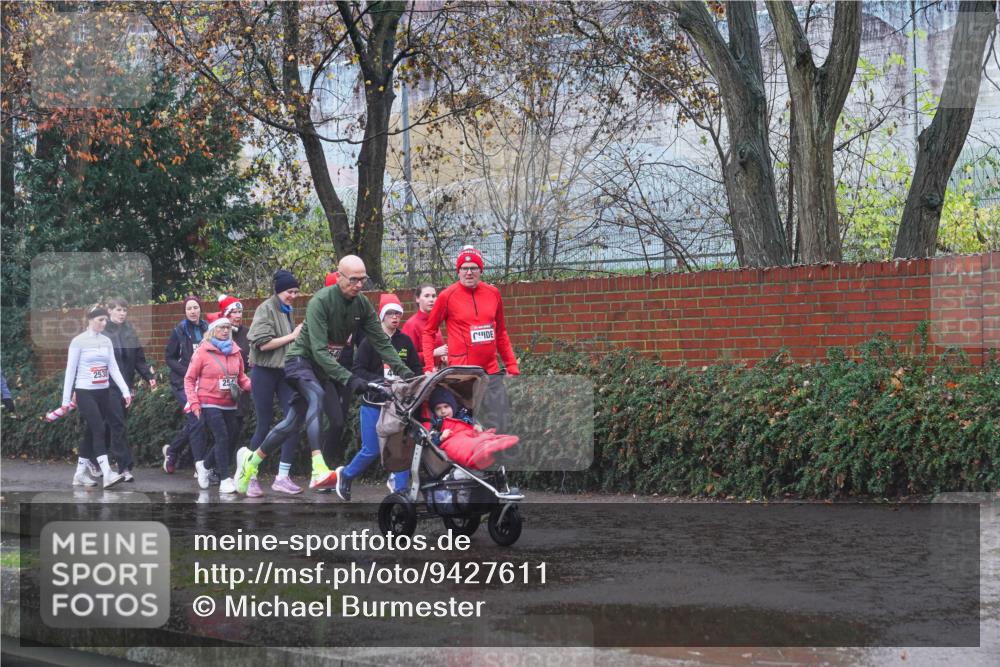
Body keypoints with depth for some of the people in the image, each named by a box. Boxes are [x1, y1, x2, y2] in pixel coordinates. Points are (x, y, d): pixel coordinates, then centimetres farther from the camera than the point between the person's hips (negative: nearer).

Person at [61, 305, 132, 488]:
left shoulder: (106, 341, 9)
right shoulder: (79, 342, -6)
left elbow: (114, 368, 7)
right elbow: (70, 371, -4)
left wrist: (125, 391, -3)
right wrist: (66, 399, -5)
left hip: (103, 393, 6)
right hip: (85, 393, -6)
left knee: (92, 433, 8)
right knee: (99, 430, -16)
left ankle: (80, 474, 17)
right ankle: (107, 474, -23)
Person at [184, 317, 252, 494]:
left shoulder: (235, 351, 7)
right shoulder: (203, 351, -5)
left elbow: (241, 377, 15)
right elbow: (189, 379, -1)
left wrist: (253, 386, -6)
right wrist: (194, 402, -11)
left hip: (229, 404, 5)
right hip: (209, 404, -5)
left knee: (232, 438, 8)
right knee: (222, 438, -14)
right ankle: (225, 479, -12)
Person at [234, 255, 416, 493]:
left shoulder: (362, 305, -5)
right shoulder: (320, 301, -26)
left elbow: (381, 342, -4)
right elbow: (319, 349, -33)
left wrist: (403, 371, -18)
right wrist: (348, 378, -41)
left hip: (327, 364, 8)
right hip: (302, 359, -8)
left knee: (293, 422, 4)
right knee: (317, 396, -36)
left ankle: (251, 459, 23)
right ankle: (319, 471, -52)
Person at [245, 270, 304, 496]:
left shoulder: (286, 312, 14)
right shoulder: (266, 309, -9)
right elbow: (263, 343, -18)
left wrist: (299, 334, 5)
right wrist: (292, 336, -14)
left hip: (284, 372, 7)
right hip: (265, 373, -7)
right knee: (264, 426, -2)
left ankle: (283, 477, -2)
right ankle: (251, 477, 10)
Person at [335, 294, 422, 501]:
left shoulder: (405, 342, 8)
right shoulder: (370, 341, -2)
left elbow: (416, 370, 10)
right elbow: (358, 370, -7)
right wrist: (379, 382, -20)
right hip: (373, 402, -3)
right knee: (371, 450, -3)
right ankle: (346, 474, 23)